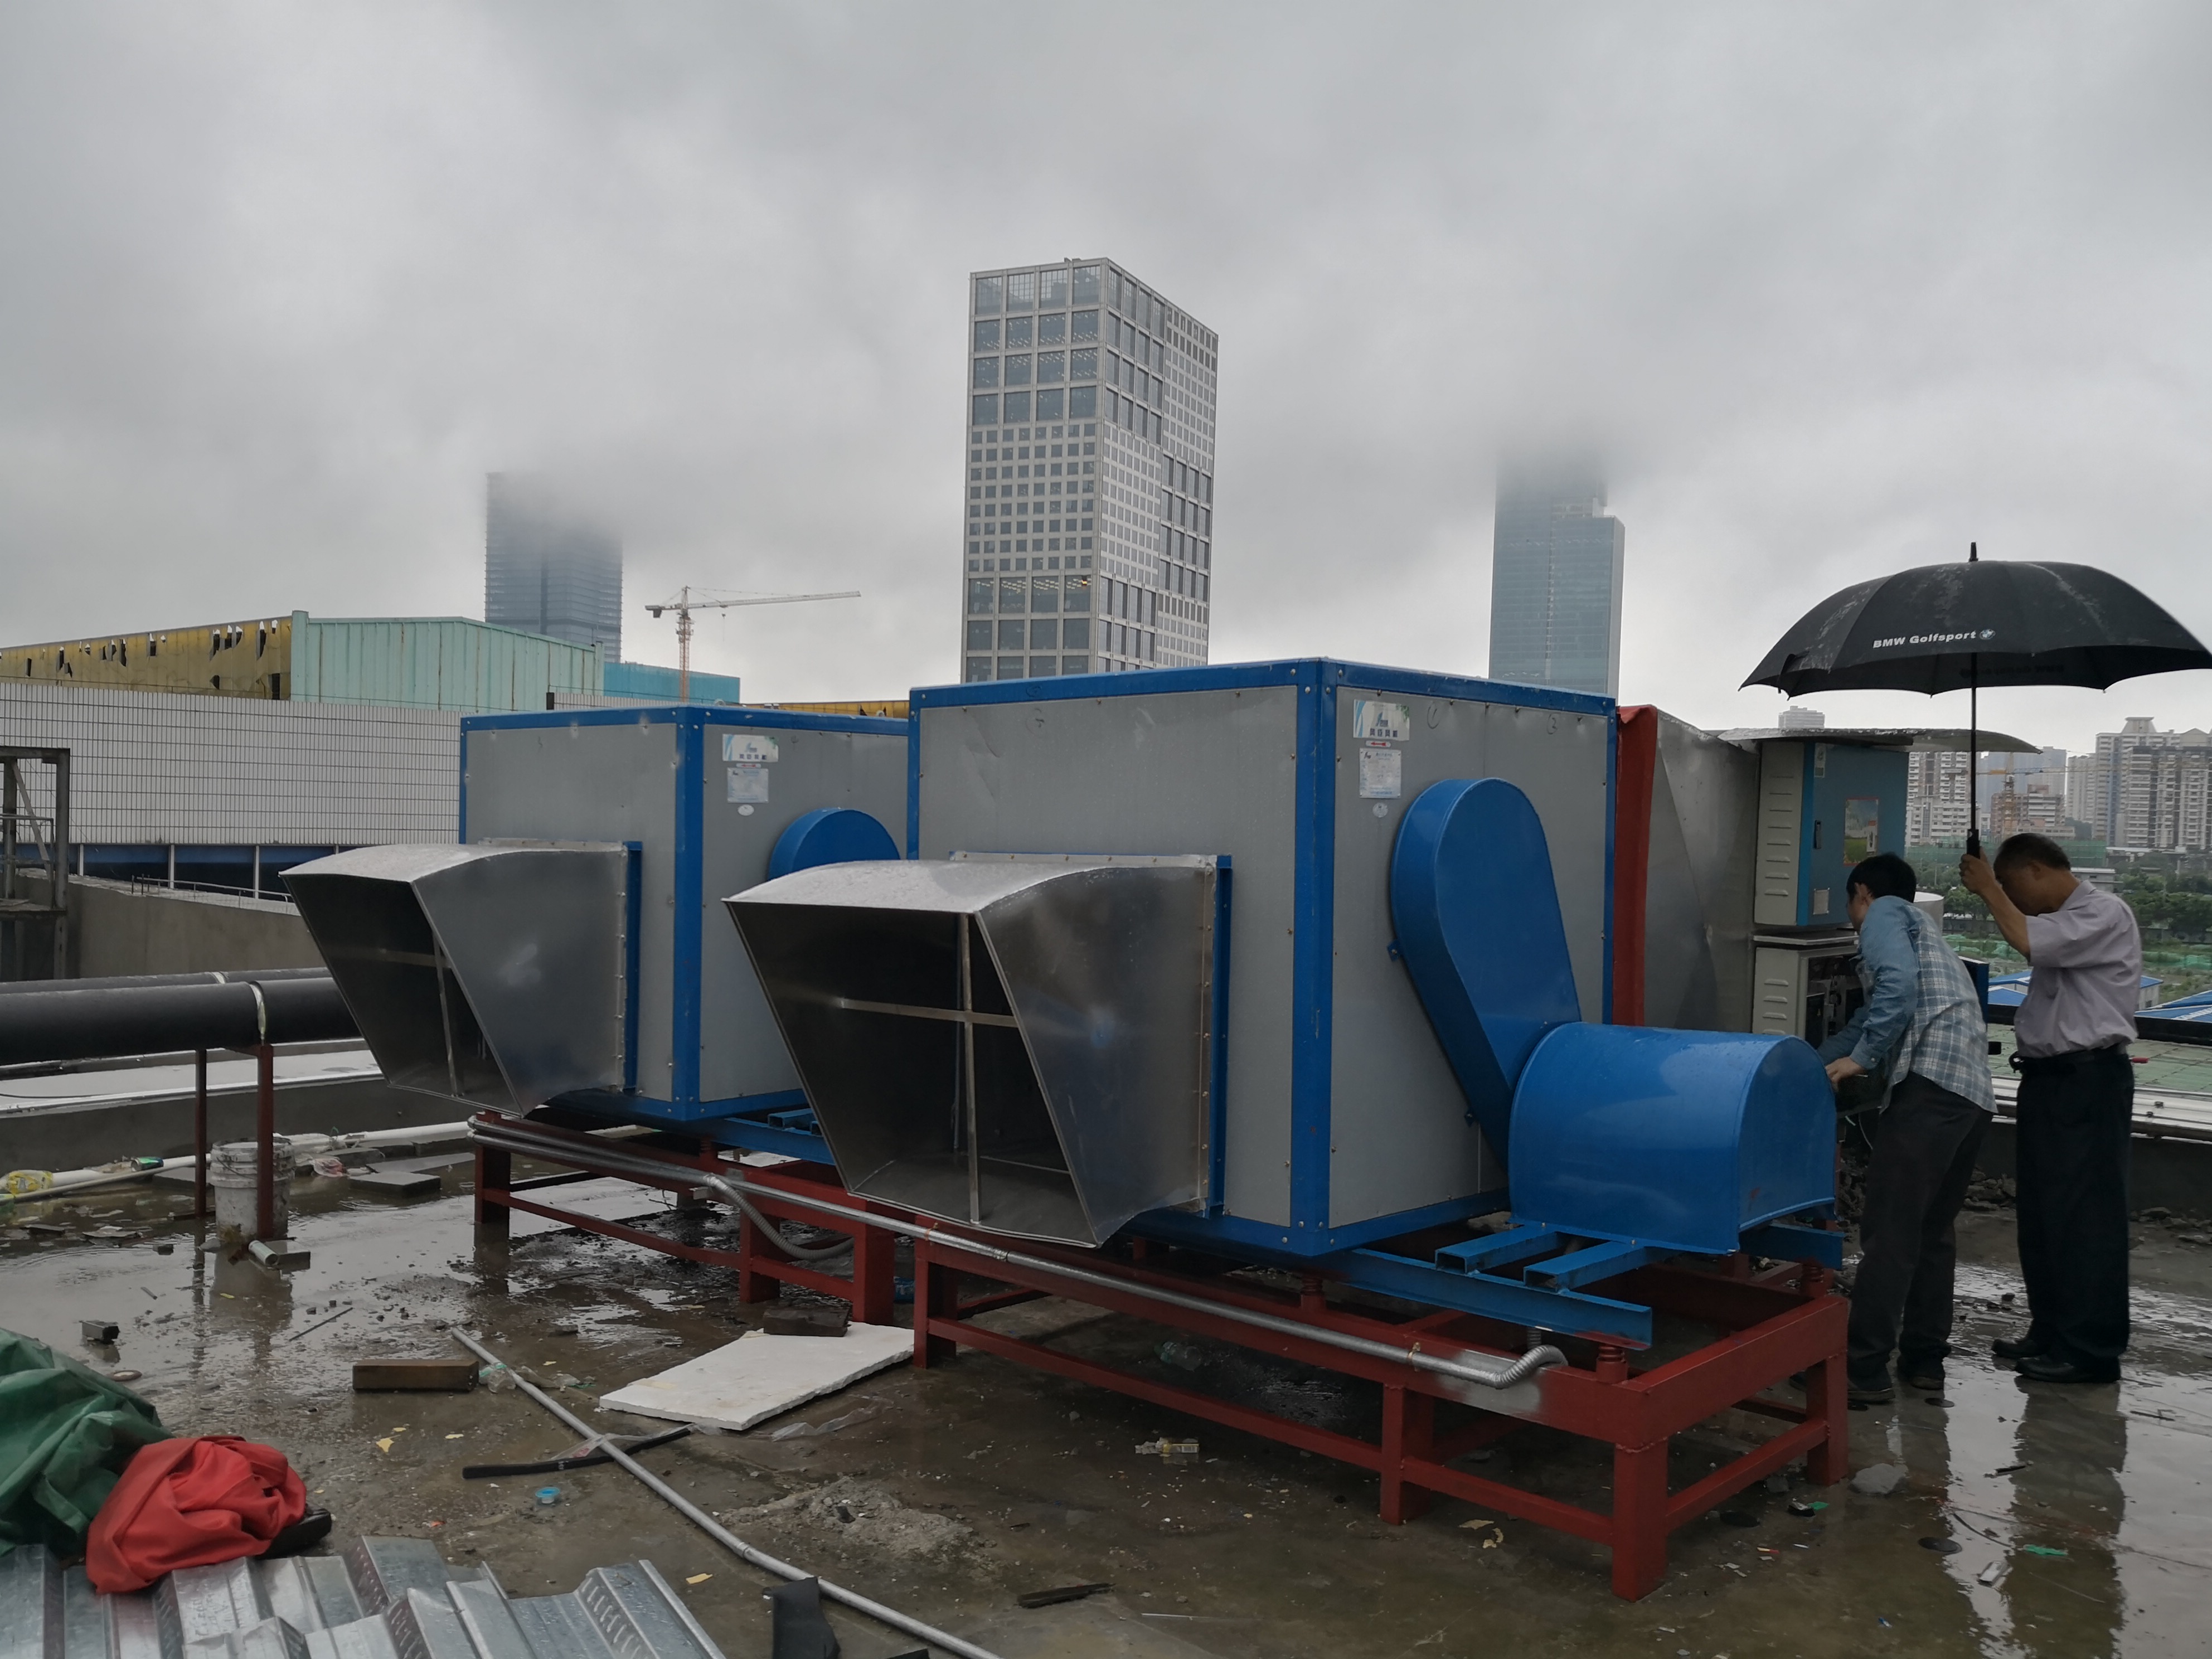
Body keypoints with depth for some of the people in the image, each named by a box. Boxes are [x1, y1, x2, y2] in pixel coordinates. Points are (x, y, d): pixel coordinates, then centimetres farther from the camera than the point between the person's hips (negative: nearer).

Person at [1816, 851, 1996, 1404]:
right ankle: (1924, 1359, 21)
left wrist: (1861, 1059, -9)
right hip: (1973, 1091, 10)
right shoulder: (1920, 926, 33)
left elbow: (1898, 986, -15)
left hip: (1932, 1084, -10)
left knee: (1888, 1231, -8)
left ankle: (1866, 1370, -7)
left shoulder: (1885, 913, 6)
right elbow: (1868, 1019, 38)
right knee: (1932, 1231, 17)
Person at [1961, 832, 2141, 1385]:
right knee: (2043, 1210, 14)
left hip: (2088, 1081, -10)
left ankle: (2090, 1350, 1)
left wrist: (1988, 888, -15)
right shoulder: (2065, 921, 16)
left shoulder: (2104, 914, -14)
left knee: (2084, 1214, -5)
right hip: (2051, 1077, 10)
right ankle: (2051, 1329, 24)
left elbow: (2027, 941, -25)